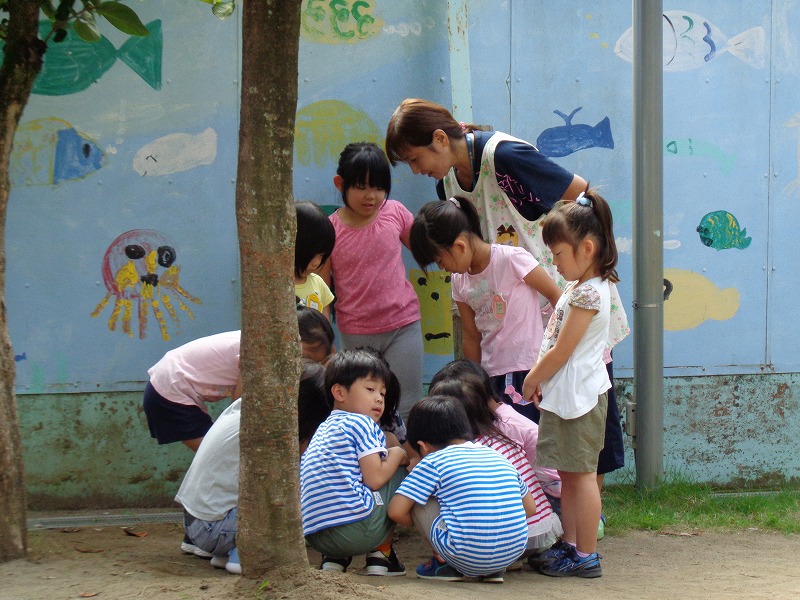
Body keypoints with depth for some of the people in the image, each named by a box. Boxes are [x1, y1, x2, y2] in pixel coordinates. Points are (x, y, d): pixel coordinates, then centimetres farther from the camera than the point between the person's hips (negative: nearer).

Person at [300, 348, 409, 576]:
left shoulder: (322, 431, 27)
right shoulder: (361, 423, 1)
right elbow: (375, 479, -9)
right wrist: (398, 455, 10)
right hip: (355, 527, -8)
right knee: (400, 474, 12)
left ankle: (335, 558, 13)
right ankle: (381, 553, 11)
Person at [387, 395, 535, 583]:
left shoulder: (433, 462, 2)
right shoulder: (497, 456, 17)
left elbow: (396, 511, -3)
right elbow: (530, 508, 22)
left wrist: (418, 524, 19)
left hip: (468, 558, -5)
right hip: (513, 553, 5)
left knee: (416, 499, 11)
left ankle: (445, 564, 10)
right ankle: (494, 570, 20)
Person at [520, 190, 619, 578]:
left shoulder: (587, 293, -18)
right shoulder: (582, 287, 14)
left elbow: (560, 352, -18)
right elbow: (554, 343, 18)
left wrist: (531, 381, -5)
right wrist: (540, 379, 8)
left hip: (578, 395, -10)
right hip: (564, 395, 10)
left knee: (581, 474, -5)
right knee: (569, 473, 15)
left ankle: (586, 556, -2)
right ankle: (570, 545, 23)